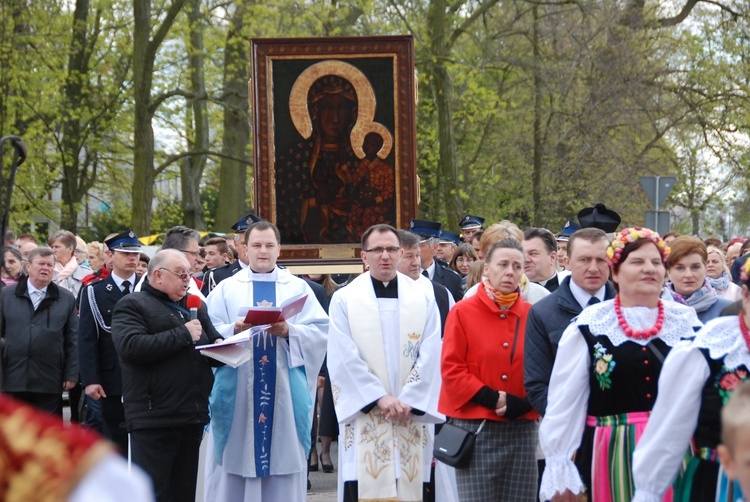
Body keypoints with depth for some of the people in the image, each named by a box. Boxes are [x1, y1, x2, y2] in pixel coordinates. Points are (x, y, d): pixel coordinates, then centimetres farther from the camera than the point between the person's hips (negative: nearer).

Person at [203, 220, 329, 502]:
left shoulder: (298, 288, 10)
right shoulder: (226, 289, 9)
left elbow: (320, 332, 0)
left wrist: (288, 331, -17)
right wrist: (235, 330, -19)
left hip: (285, 389, 1)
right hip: (238, 390, 0)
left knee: (284, 459, 1)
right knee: (235, 460, -1)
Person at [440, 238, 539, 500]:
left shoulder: (532, 315, 6)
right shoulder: (463, 312, -1)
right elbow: (451, 369, -6)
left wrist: (524, 403, -9)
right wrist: (493, 399, -13)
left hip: (521, 429, 3)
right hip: (476, 429, -3)